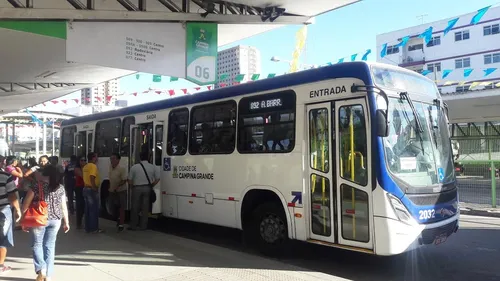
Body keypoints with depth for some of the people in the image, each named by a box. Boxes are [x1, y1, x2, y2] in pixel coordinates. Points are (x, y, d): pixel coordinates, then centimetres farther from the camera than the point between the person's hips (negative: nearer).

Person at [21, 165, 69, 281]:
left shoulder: (36, 186, -7)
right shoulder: (60, 188, 3)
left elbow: (25, 205, -5)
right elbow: (64, 206, 6)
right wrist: (66, 222, 14)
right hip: (55, 220, 3)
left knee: (37, 245, 12)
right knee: (50, 246, 10)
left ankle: (41, 270, -4)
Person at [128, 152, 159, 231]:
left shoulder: (134, 167, -7)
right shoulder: (152, 167, -1)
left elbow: (130, 180, -5)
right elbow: (157, 179, 3)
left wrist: (133, 187, 10)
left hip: (137, 188, -2)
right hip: (147, 188, 2)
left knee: (135, 208, 9)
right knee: (145, 208, 8)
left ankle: (133, 226, 14)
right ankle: (143, 226, 13)